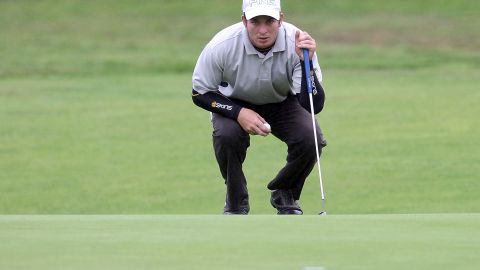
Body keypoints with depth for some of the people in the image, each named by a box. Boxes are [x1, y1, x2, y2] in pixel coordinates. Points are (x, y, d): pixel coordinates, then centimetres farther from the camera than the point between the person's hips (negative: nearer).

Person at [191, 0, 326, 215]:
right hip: (235, 105, -1)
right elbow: (200, 94, -15)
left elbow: (314, 106, -29)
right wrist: (238, 113, -30)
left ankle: (285, 196, 4)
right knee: (226, 135, -33)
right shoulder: (222, 45, -31)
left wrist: (307, 62, -44)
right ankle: (236, 202, -5)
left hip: (282, 104, 1)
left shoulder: (296, 42, -29)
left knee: (310, 138, -26)